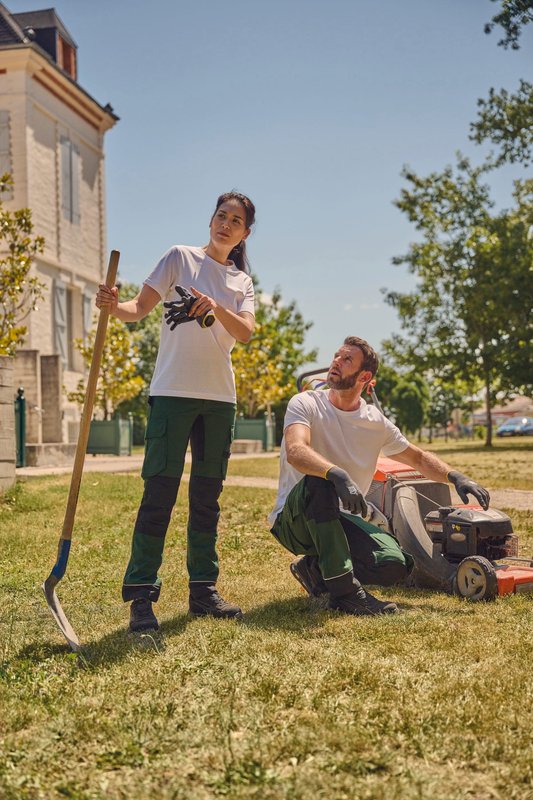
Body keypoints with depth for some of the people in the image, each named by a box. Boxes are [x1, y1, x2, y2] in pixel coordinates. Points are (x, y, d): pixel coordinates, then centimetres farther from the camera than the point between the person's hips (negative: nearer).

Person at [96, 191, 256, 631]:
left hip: (219, 397, 5)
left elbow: (246, 332, -3)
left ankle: (203, 589, 16)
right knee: (160, 492, -9)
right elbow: (141, 307, -4)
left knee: (207, 495, 8)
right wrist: (115, 307, -26)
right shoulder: (181, 257, 5)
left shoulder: (242, 282, 16)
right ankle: (141, 595, -5)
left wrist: (216, 308, -22)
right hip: (173, 392, -4)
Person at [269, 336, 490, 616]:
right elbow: (295, 452, -29)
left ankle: (317, 569, 4)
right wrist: (338, 475, -47)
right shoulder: (306, 404, -9)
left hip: (340, 520, 4)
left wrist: (455, 476, 0)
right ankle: (345, 591, -29)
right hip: (293, 519, -4)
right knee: (318, 481, -37)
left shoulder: (376, 422, 5)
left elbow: (418, 458, 19)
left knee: (394, 566, -22)